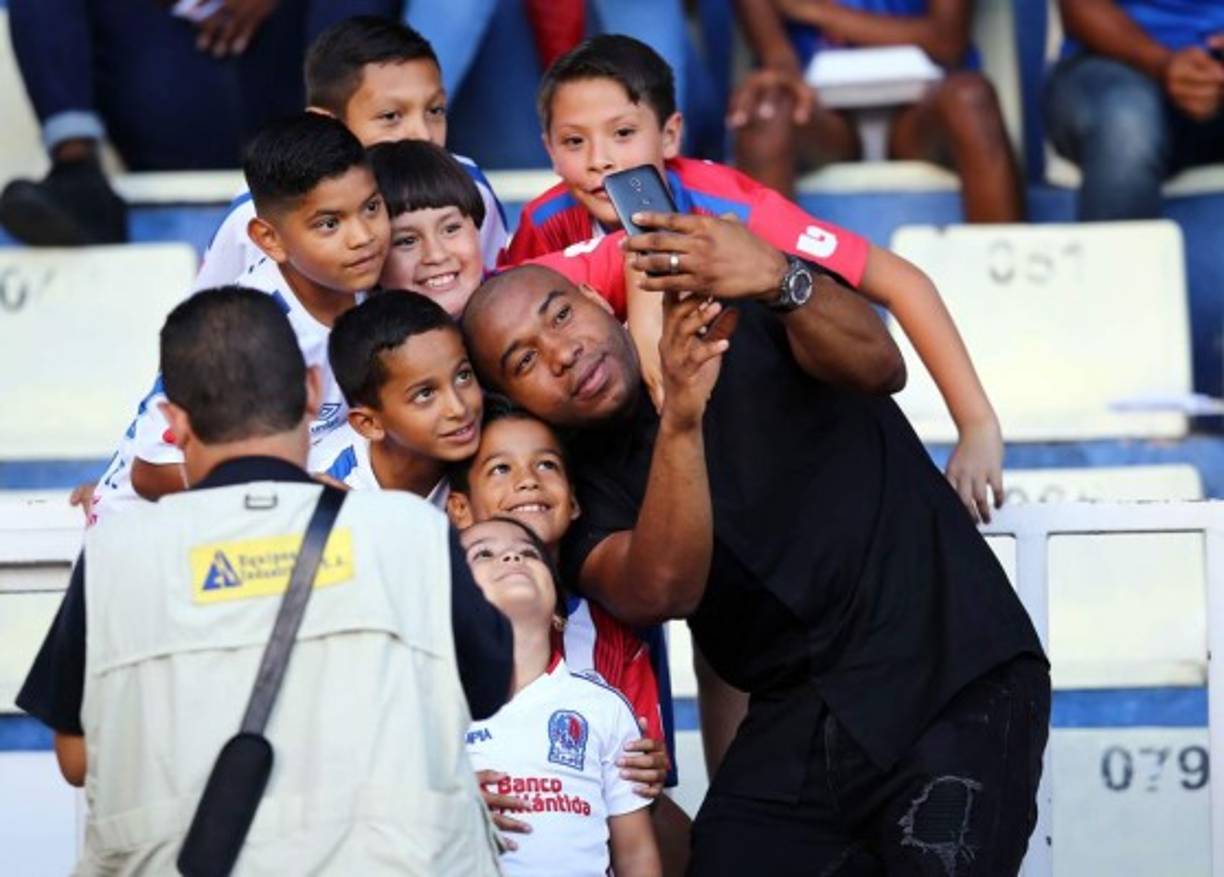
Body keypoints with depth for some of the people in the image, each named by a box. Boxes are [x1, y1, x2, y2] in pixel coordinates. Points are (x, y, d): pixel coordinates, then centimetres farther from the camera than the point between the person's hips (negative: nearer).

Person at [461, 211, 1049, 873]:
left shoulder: (741, 312, 1)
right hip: (795, 725, 4)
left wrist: (779, 279, -37)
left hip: (956, 681, -4)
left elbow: (879, 367, -18)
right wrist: (681, 420, -30)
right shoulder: (587, 484, 5)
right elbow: (664, 590, -16)